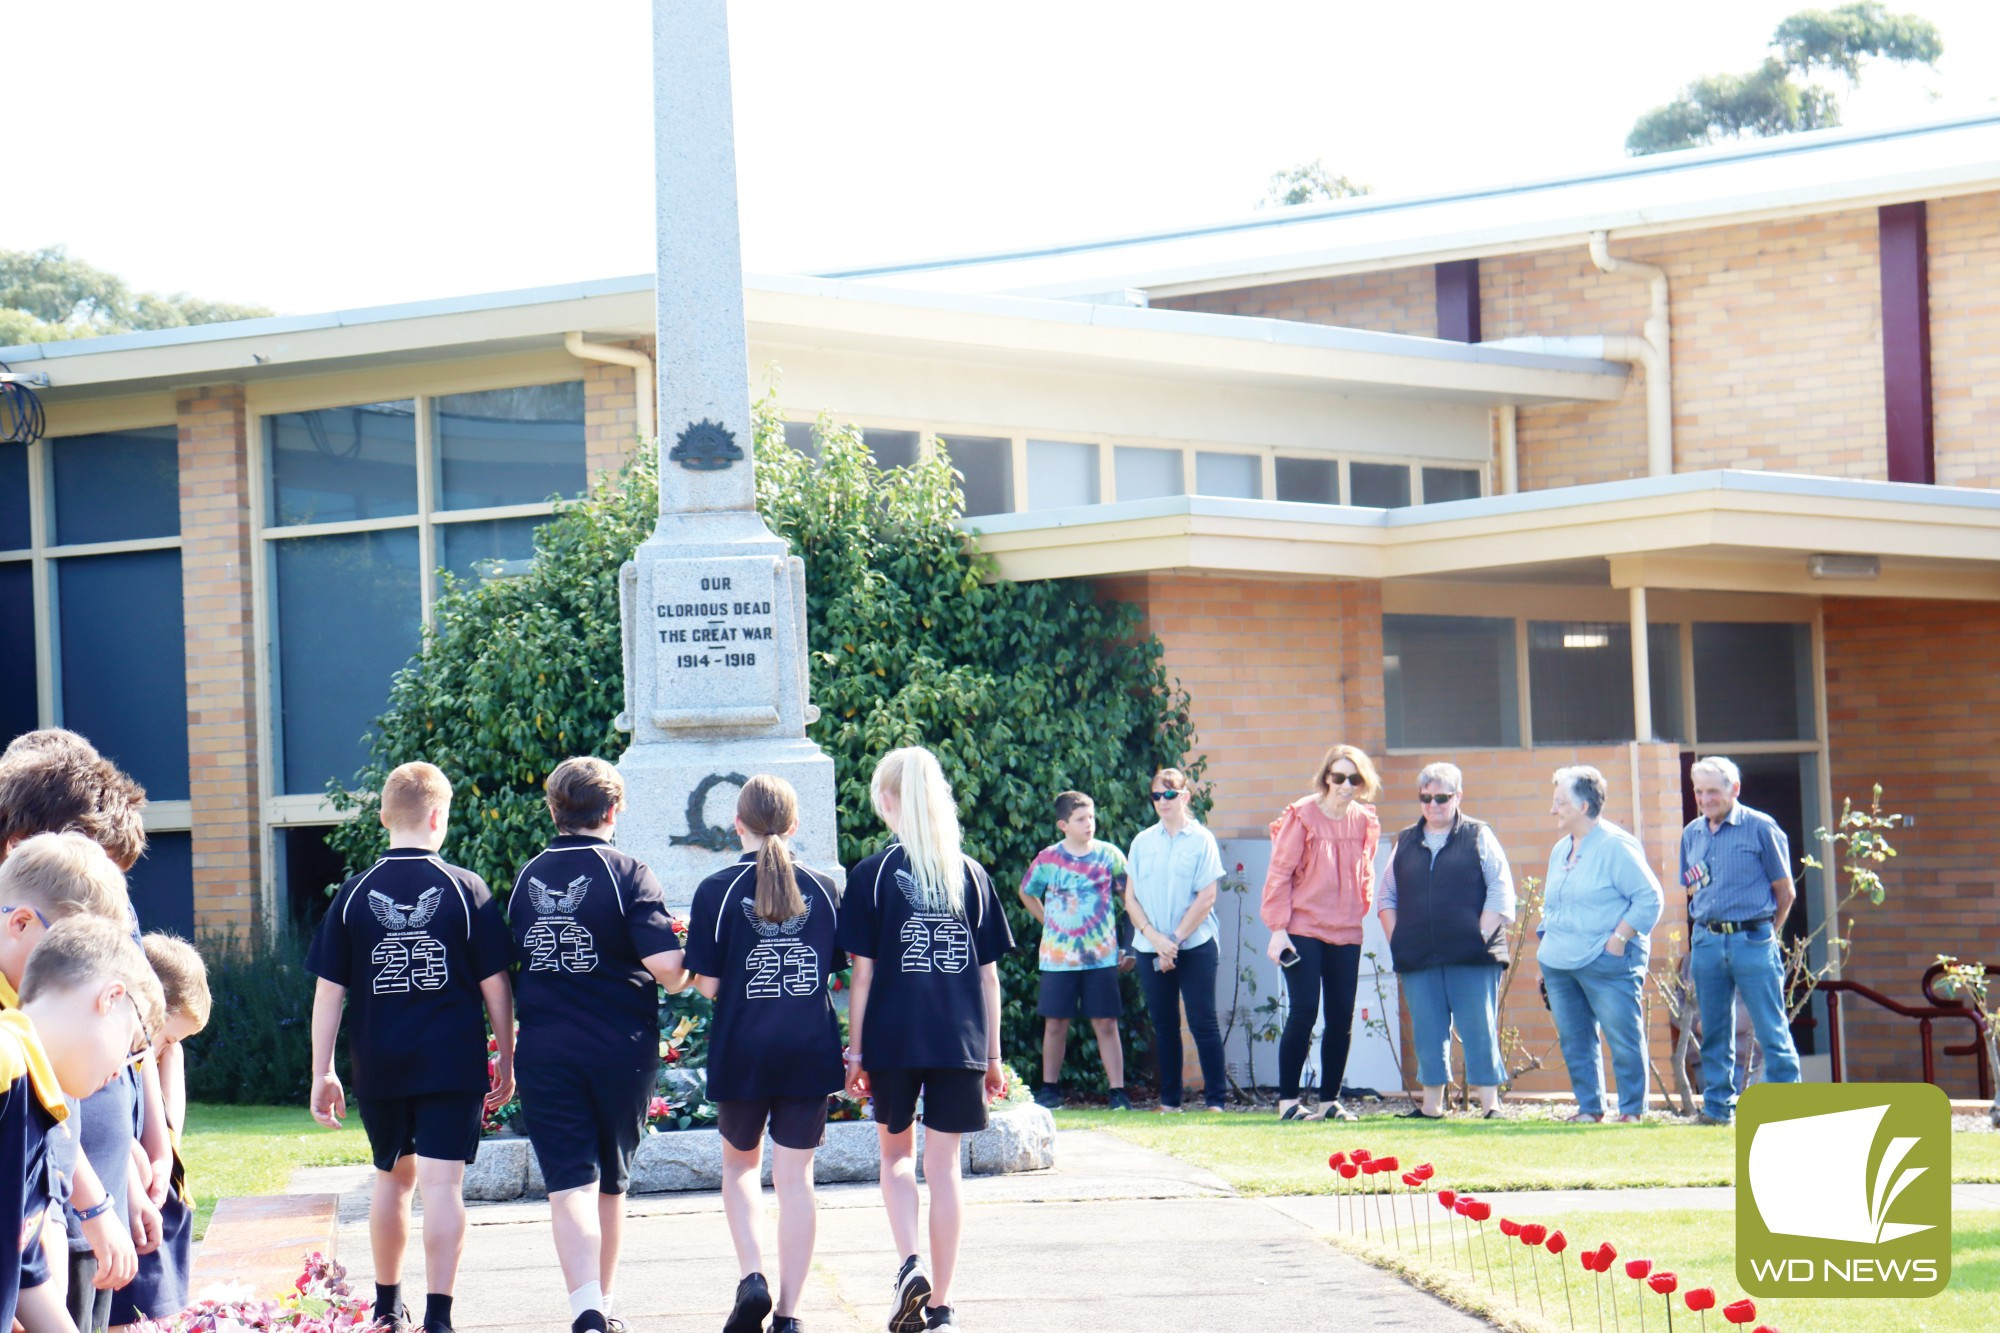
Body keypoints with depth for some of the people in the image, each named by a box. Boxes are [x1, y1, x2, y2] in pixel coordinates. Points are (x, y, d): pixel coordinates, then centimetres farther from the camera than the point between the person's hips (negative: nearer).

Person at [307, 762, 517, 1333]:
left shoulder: (354, 895, 0)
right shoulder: (466, 890, -4)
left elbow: (329, 991, 1)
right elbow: (495, 985, -2)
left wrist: (323, 1073, 7)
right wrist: (506, 1060, 8)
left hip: (379, 1066, 3)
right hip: (452, 1065, -3)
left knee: (393, 1176, 19)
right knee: (443, 1183, -3)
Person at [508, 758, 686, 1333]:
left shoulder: (527, 878, 6)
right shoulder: (626, 874, -7)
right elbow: (667, 968, -16)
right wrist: (685, 977, 5)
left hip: (544, 1050, 1)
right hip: (620, 1048, -1)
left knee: (569, 1183, -5)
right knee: (611, 1182, 16)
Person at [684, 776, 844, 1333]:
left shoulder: (718, 890, -6)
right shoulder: (823, 889, 1)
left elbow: (707, 984, -7)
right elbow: (836, 969, 7)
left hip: (741, 1051, -1)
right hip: (810, 1049, 1)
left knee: (740, 1163, 19)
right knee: (795, 1176, 5)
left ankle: (752, 1278, 0)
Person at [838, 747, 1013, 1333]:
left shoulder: (873, 874, -4)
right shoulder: (971, 874, 5)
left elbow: (863, 974, -4)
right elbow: (989, 975, 7)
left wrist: (855, 1050, 3)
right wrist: (993, 1055, 13)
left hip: (893, 1040, -2)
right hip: (960, 1041, 2)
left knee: (896, 1153, 16)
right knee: (943, 1164, 7)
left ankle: (910, 1264, -6)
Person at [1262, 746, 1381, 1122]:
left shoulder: (1365, 823, 7)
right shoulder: (1302, 816, -7)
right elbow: (1279, 874, -6)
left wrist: (1362, 909, 6)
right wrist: (1278, 929, -10)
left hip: (1346, 933, 5)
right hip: (1303, 930, -5)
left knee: (1342, 1017, 4)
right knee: (1304, 1012, -10)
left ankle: (1330, 1100, 13)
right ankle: (1288, 1100, -2)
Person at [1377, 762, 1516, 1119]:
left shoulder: (1478, 837, 5)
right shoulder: (1406, 843, 15)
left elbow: (1501, 892, 0)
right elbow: (1387, 897, 18)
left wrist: (1481, 937, -8)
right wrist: (1397, 942, 5)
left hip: (1472, 957, -4)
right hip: (1418, 959, 4)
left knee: (1480, 1032, -4)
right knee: (1428, 1035, 6)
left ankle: (1490, 1105, -2)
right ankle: (1430, 1105, 12)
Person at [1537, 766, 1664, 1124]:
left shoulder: (1616, 846, -9)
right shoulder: (1561, 850, 16)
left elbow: (1650, 898, -11)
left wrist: (1619, 938, -15)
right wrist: (1547, 950, 16)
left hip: (1607, 962, -8)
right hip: (1560, 964, 8)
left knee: (1623, 1038, -4)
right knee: (1574, 1041, 8)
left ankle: (1632, 1110, 2)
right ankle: (1589, 1108, 16)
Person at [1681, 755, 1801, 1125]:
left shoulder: (1760, 828, -4)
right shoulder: (1692, 834, 12)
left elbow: (1784, 890, 2)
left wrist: (1766, 934, 7)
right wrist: (1705, 931, 12)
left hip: (1753, 940, -5)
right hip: (1707, 941, 5)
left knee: (1771, 1029, -5)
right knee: (1714, 1030, 7)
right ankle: (1717, 1105, 13)